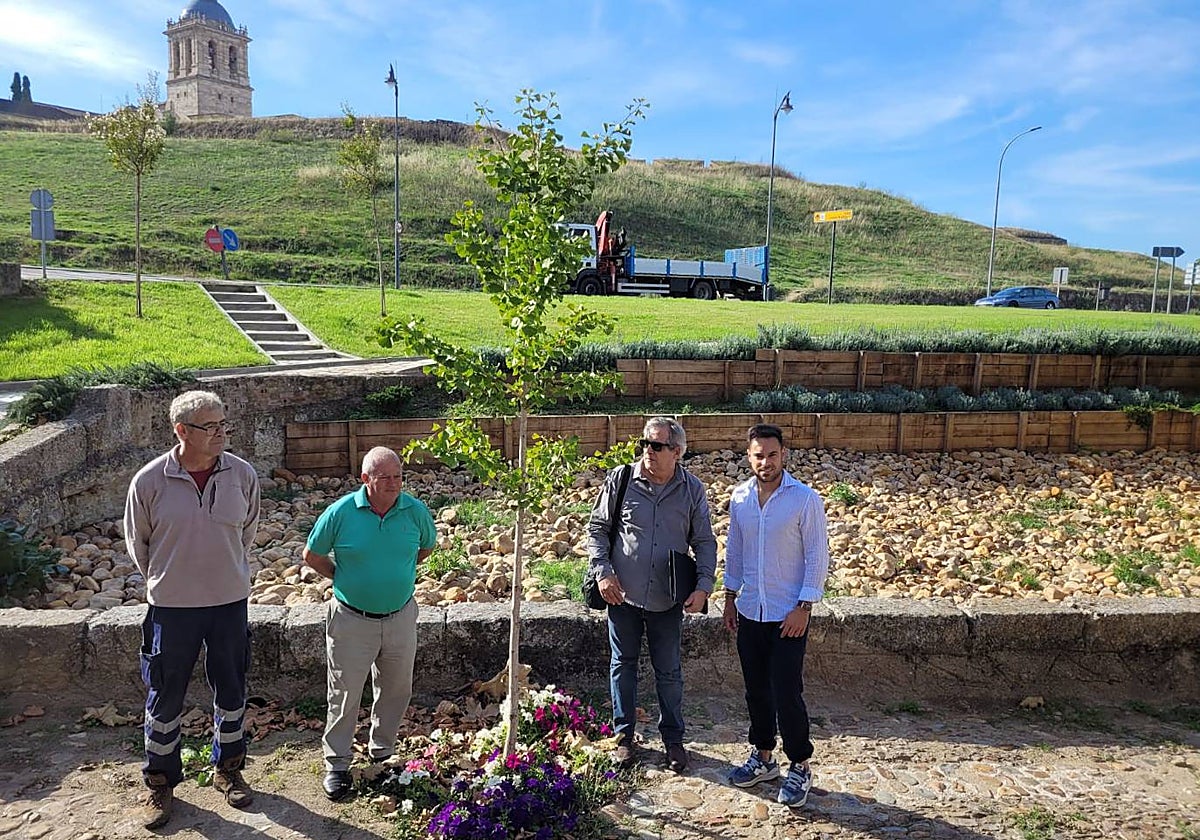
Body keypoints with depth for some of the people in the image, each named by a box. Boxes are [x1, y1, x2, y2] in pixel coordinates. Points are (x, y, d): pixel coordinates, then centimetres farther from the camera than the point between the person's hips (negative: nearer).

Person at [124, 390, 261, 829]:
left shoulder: (242, 474, -9)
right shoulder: (149, 481, -14)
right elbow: (137, 542, 3)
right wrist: (165, 580, 12)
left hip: (230, 601, 2)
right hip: (171, 606, -1)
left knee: (231, 691, 15)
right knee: (165, 697, 11)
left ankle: (228, 771, 36)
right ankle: (160, 783, 32)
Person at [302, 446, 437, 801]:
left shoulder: (416, 511, -8)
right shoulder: (340, 512, -14)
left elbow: (427, 547, 12)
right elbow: (312, 555, 1)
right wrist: (344, 578, 1)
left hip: (400, 616, 3)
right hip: (351, 619, -2)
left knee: (396, 690, 16)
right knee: (344, 694, 7)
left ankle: (382, 753, 38)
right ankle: (337, 764, 26)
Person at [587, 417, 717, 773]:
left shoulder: (692, 490, -3)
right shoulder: (620, 480, -7)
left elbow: (705, 543, 4)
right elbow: (596, 528, 1)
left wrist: (703, 586, -7)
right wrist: (602, 572, -8)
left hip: (668, 600, 0)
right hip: (623, 595, 0)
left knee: (669, 671, 12)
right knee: (623, 664, 13)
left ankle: (673, 738, 30)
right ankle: (624, 735, 30)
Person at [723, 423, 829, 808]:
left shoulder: (806, 499, -13)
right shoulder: (740, 497, 1)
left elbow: (817, 556, -10)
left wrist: (804, 607, -13)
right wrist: (730, 596, 12)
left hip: (788, 615, -5)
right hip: (749, 612, 5)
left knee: (787, 693, -1)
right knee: (756, 690, 15)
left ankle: (800, 767, 17)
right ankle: (763, 757, 32)